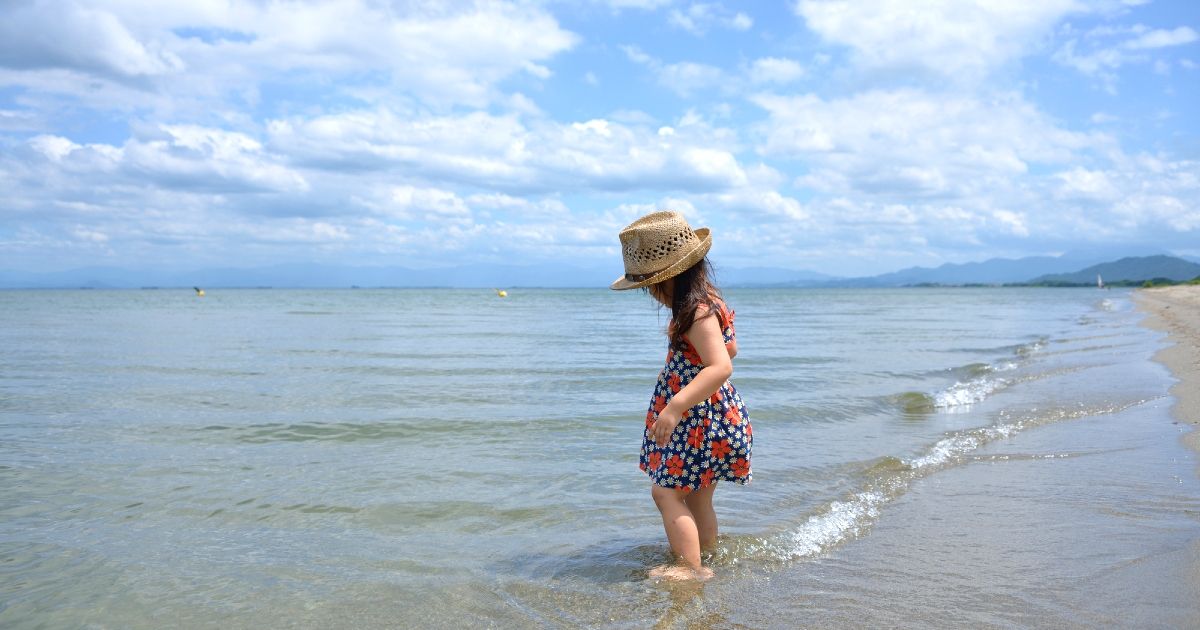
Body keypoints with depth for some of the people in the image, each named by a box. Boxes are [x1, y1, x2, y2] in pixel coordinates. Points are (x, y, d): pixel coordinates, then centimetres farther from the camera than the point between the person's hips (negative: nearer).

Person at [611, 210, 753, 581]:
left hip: (701, 421, -10)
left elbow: (721, 366, -33)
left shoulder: (697, 312, -22)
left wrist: (675, 407, -39)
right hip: (707, 417, 10)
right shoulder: (707, 302, 10)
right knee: (698, 499, 18)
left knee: (666, 491, -7)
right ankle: (705, 560, 29)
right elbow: (729, 348, 24)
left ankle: (691, 567, -7)